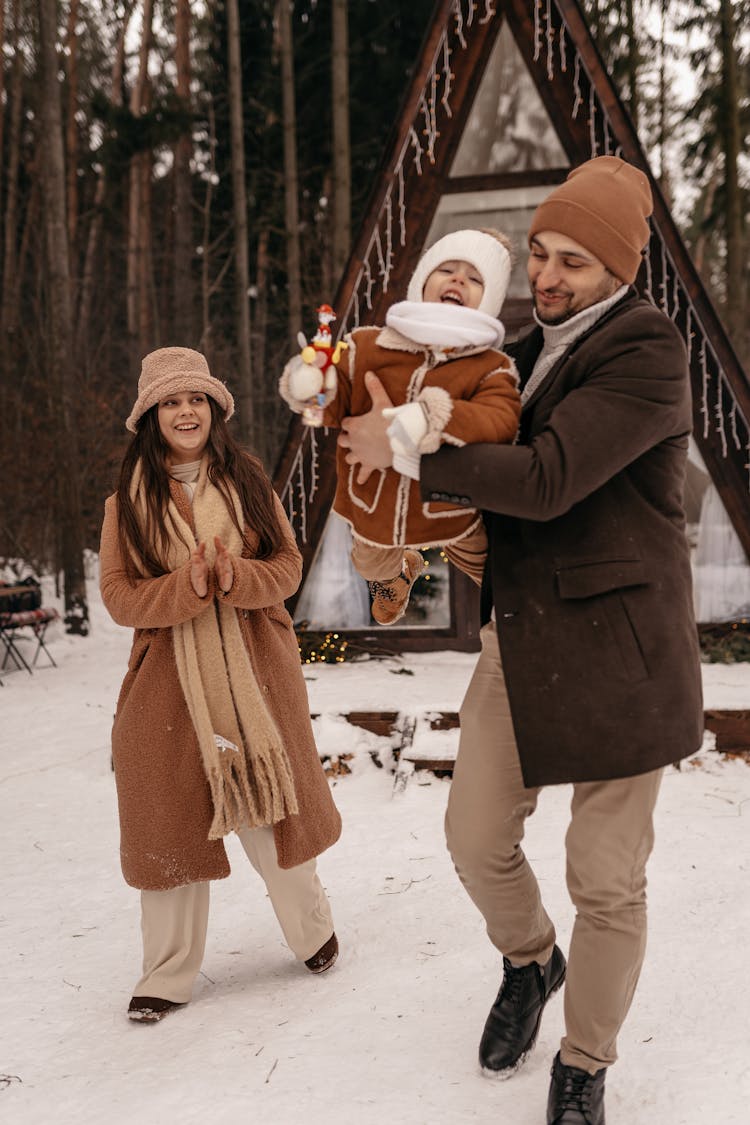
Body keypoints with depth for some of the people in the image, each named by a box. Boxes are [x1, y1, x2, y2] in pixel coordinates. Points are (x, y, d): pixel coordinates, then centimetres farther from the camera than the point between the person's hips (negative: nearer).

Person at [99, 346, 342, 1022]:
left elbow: (287, 565, 2)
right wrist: (188, 585, -21)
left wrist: (236, 577, -18)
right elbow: (120, 596, -4)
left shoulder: (249, 484, 6)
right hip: (168, 682, 0)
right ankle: (168, 974, 17)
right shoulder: (129, 503, 2)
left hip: (257, 674, 0)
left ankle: (313, 932, 31)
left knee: (271, 809, 8)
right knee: (171, 821, 4)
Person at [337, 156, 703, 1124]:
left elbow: (545, 480, -25)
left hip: (614, 652, -7)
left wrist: (405, 451, -16)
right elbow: (499, 474, 25)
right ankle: (529, 961, 44)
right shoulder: (533, 352, 12)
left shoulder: (647, 354, -14)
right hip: (517, 639, 7)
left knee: (607, 881, 3)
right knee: (477, 840, 12)